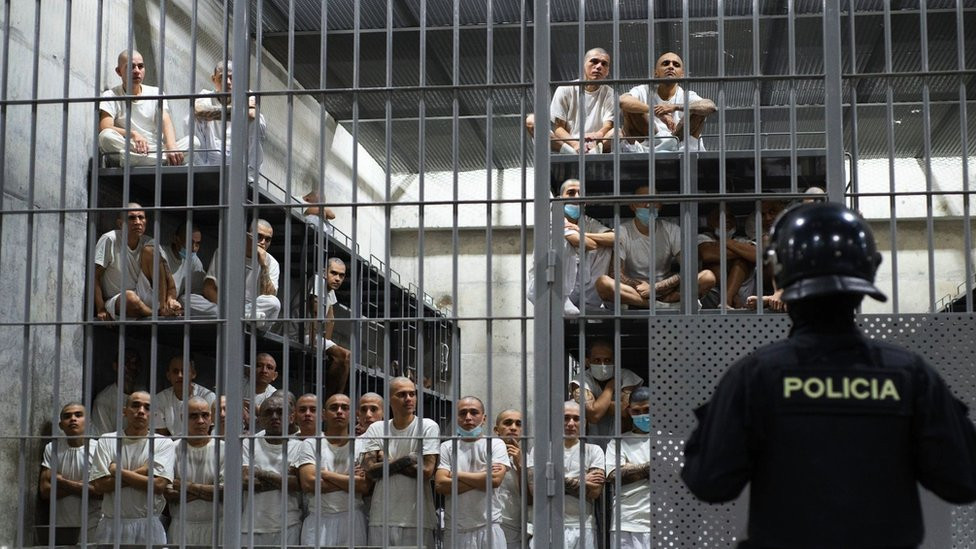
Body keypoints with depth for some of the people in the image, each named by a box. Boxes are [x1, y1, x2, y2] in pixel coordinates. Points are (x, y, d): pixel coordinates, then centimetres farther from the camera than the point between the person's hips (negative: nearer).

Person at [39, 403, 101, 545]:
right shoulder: (52, 448, 7)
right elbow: (45, 490, 0)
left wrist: (64, 483, -8)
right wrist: (80, 486, -9)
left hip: (91, 527, -3)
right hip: (60, 526, 3)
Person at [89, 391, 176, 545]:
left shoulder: (164, 443, 2)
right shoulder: (107, 440, 6)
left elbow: (159, 485, -12)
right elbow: (99, 486, -4)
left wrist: (118, 471, -6)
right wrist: (140, 474, -10)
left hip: (148, 526, -1)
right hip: (112, 525, 1)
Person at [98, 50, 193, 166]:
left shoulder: (156, 93, 12)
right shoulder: (110, 96, 5)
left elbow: (166, 123, -5)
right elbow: (104, 128, -12)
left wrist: (171, 147, -28)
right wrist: (133, 134, -31)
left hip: (157, 151, 2)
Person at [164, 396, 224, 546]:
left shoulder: (223, 449, 1)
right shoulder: (173, 449, 2)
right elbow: (168, 494, -7)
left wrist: (188, 487, -6)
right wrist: (207, 491, -10)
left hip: (215, 528, 0)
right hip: (181, 527, 0)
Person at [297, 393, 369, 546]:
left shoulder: (361, 446, 7)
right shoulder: (311, 444, 6)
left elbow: (364, 486, -7)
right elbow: (308, 483, -8)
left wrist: (325, 474, -5)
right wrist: (349, 480, -4)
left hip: (352, 520, 1)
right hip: (318, 520, 0)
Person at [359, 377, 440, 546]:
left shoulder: (428, 427, 0)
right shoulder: (376, 429, 8)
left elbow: (427, 471, -11)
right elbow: (369, 470, -4)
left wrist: (388, 462, -4)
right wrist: (405, 460, -9)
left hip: (417, 519, -2)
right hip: (381, 518, 2)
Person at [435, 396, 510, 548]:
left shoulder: (495, 444, 6)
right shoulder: (447, 447, 9)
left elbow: (495, 479, -10)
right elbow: (440, 485, -4)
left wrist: (457, 475, -2)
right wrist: (482, 477, -6)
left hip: (488, 528, -1)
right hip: (455, 530, 1)